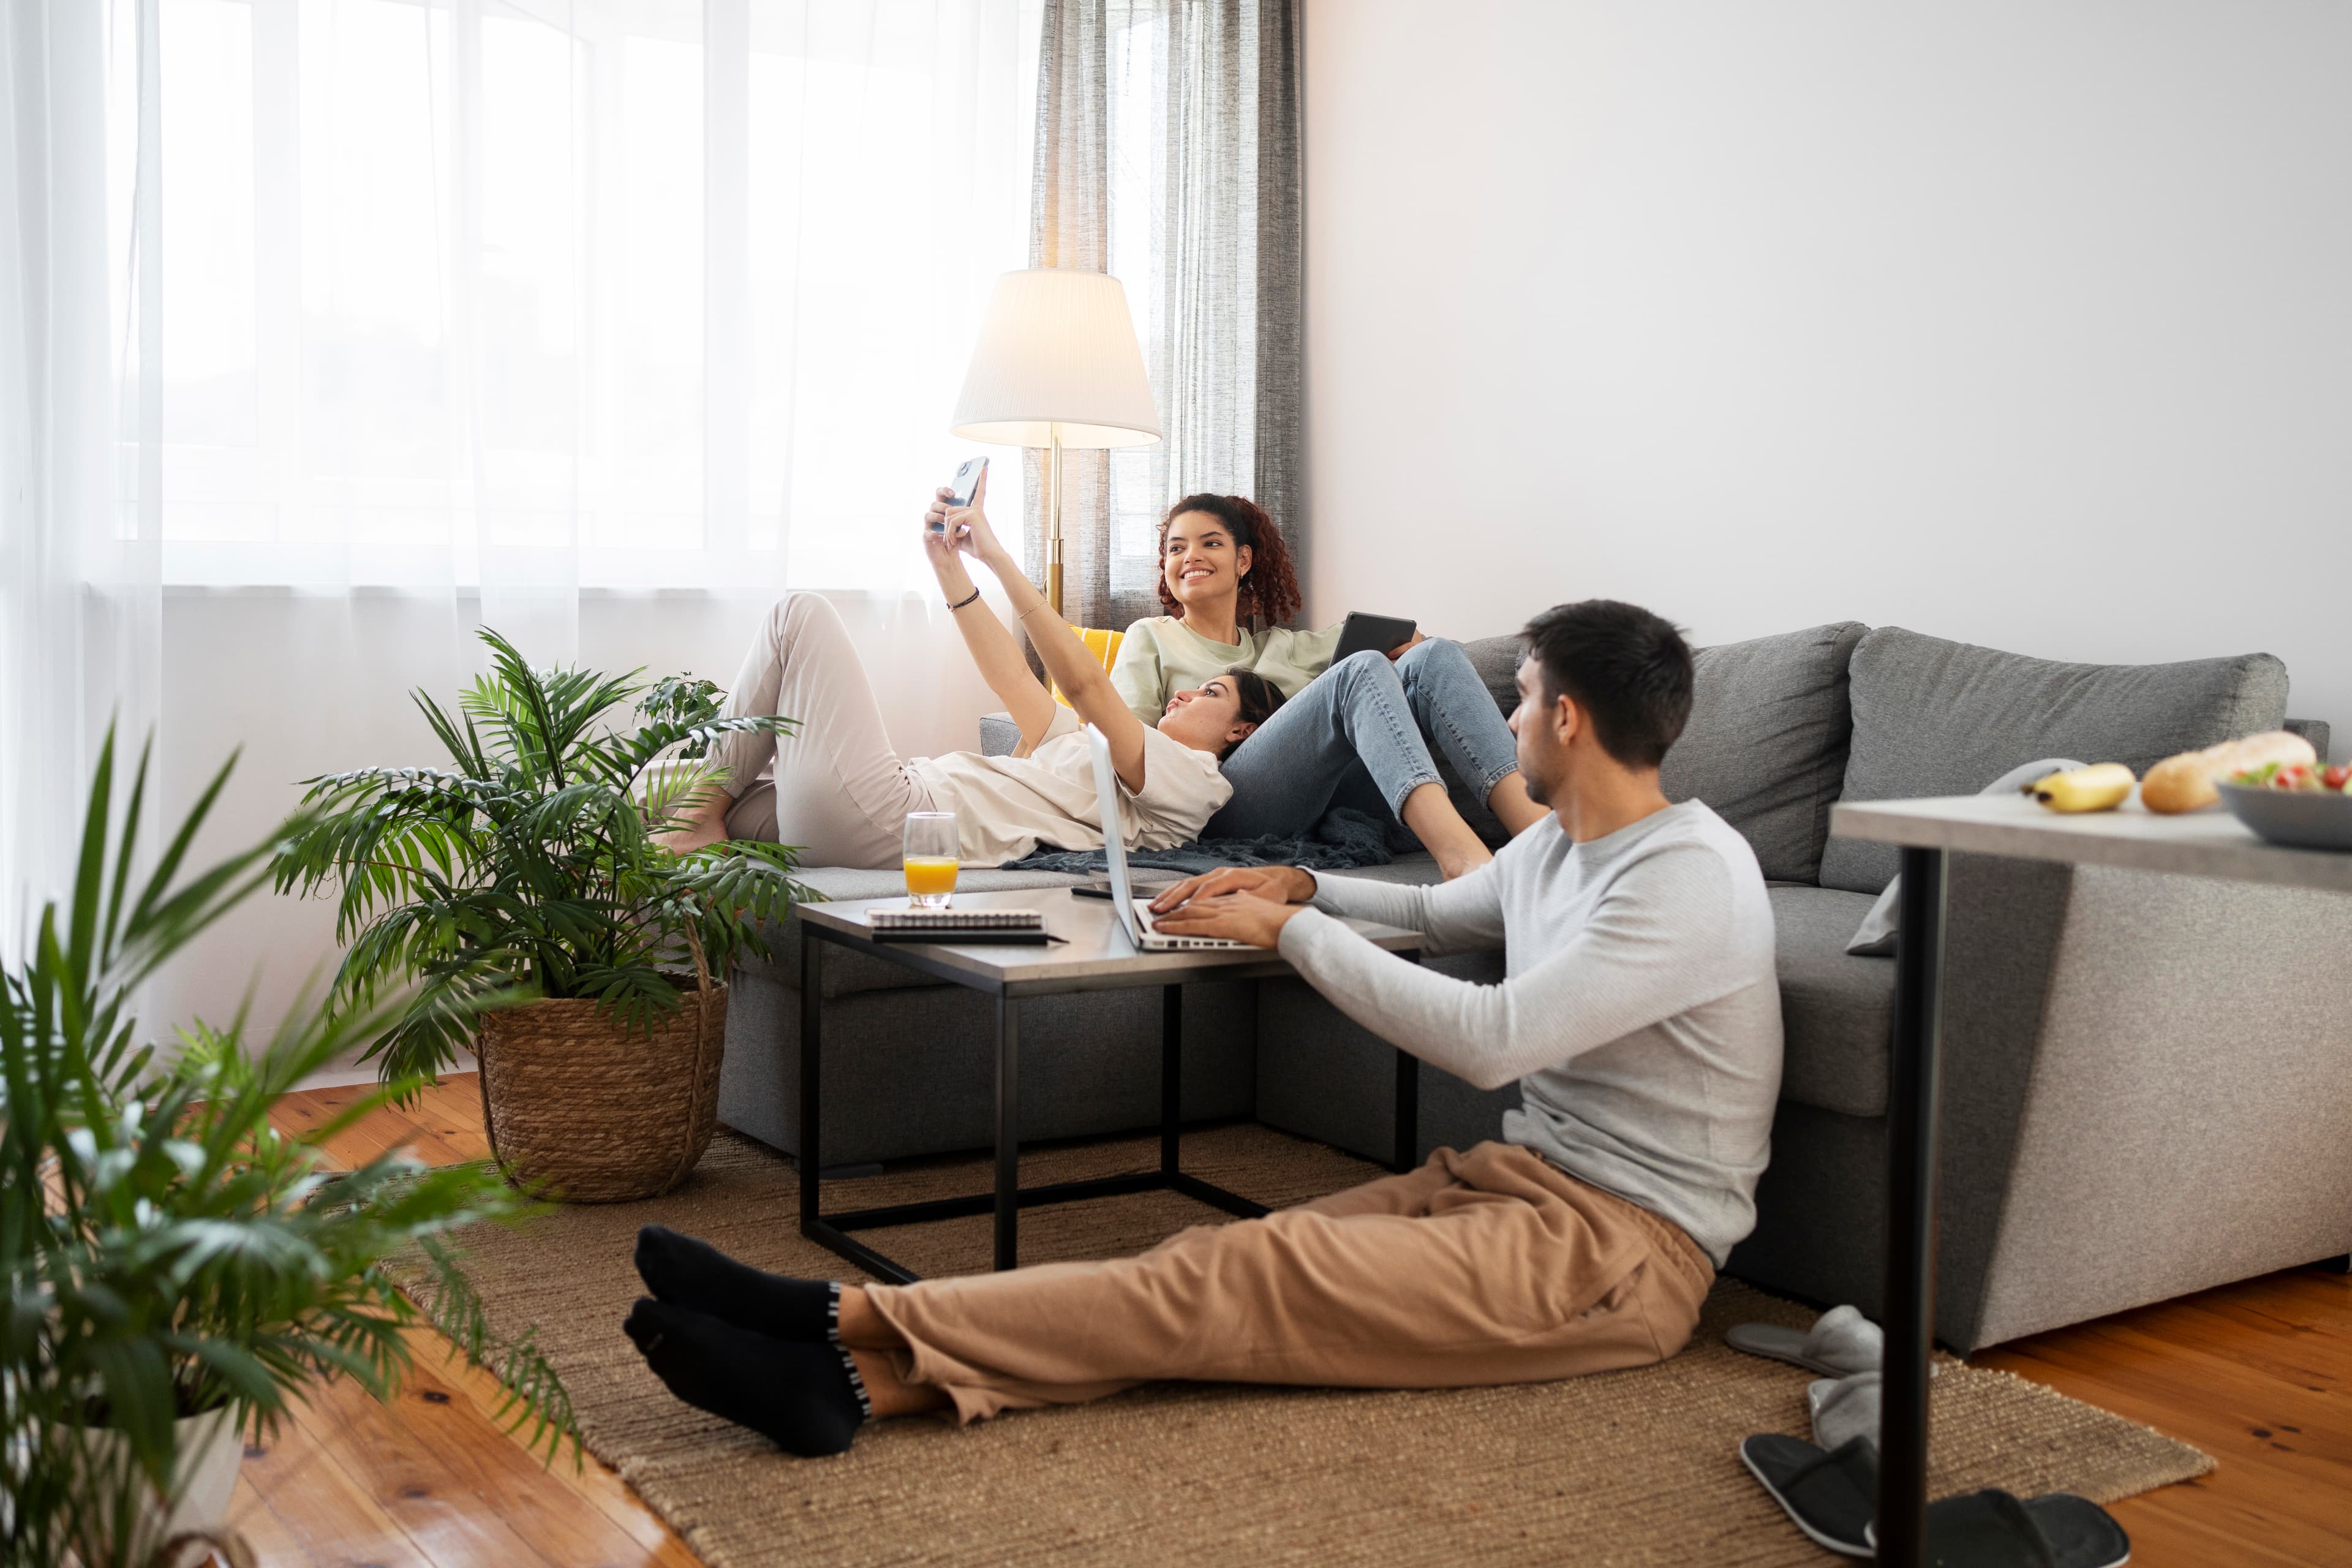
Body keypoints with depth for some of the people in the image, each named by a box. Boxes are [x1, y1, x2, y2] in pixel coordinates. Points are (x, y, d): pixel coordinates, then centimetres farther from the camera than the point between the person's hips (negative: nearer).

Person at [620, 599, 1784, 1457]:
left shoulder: (1690, 874, -15)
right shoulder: (1556, 845, 15)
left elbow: (1489, 1041, -23)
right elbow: (1443, 909, 38)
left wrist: (1291, 929, -13)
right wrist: (1300, 887, 23)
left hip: (1623, 1248, -8)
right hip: (1522, 1175, 8)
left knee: (1244, 1275, -25)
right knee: (1220, 1260, -16)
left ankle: (856, 1326, -32)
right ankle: (876, 1376, -31)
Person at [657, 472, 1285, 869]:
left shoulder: (1191, 779, 0)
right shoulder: (1088, 749, 29)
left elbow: (1083, 682, -11)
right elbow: (1013, 679, 29)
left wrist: (995, 553, -9)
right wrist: (948, 562, 24)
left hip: (894, 822, -9)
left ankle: (706, 815, -1)